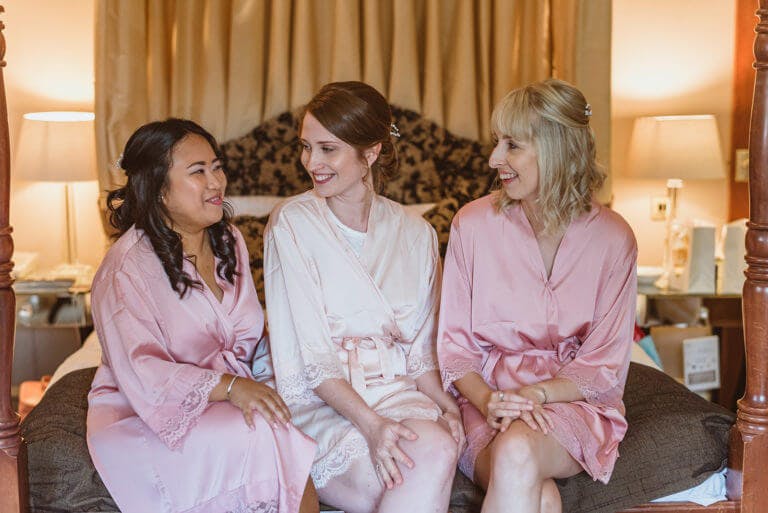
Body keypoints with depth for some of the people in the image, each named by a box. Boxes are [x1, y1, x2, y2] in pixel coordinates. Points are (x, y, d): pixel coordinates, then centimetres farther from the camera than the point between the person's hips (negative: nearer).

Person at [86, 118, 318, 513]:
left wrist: (242, 385, -15)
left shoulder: (228, 240, 8)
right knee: (259, 439, -30)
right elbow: (141, 373, -22)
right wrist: (227, 386, -33)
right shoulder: (127, 266, -15)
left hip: (217, 402, 6)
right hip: (142, 417, -5)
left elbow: (245, 337, 6)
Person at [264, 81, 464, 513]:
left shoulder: (415, 234, 8)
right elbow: (311, 354, -9)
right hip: (320, 402, -3)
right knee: (432, 452, -31)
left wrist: (446, 404, -10)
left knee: (442, 442, -32)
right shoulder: (292, 225, -3)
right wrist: (370, 423, -23)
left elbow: (420, 349, 10)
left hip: (398, 392, 4)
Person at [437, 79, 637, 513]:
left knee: (518, 450, -34)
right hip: (485, 396, 0)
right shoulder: (474, 223, -2)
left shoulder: (612, 237, -3)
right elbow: (454, 343, 0)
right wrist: (487, 400, -19)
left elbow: (605, 364, -2)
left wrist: (534, 394, -18)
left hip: (575, 400, 0)